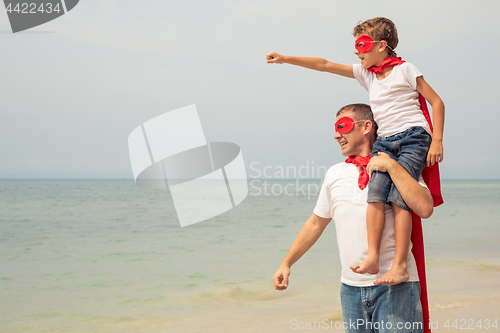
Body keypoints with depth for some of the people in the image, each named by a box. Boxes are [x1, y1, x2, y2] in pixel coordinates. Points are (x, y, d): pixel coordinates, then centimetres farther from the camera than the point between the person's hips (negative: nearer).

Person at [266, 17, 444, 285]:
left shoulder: (405, 70, 5)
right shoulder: (366, 73, 20)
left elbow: (437, 102, 4)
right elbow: (325, 65, 17)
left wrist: (437, 141, -5)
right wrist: (286, 59, 13)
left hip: (413, 137, -5)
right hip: (384, 142, 5)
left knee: (398, 198, -20)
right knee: (376, 192, -21)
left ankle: (399, 266, -23)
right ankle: (372, 257, -26)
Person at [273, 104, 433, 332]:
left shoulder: (398, 169, -1)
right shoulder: (335, 174, 12)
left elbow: (425, 209, -19)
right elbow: (315, 223, 21)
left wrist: (391, 165, -18)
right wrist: (286, 263, 21)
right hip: (351, 287, 4)